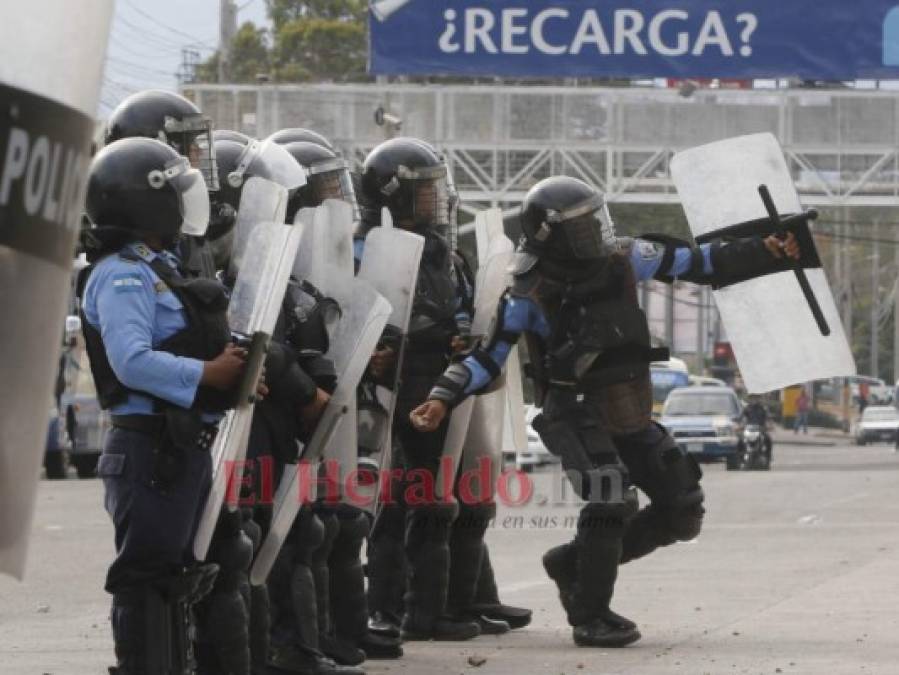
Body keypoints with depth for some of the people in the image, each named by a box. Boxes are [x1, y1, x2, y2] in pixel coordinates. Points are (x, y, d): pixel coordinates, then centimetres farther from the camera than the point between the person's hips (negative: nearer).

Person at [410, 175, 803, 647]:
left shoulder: (623, 260, -3)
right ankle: (589, 617, -13)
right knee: (611, 500, -26)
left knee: (682, 513, 4)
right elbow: (486, 358, -9)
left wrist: (768, 254, -6)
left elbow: (703, 264, 2)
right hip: (577, 416, -6)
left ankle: (575, 562, 19)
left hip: (631, 416, 6)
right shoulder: (531, 297, -13)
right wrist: (442, 398, -23)